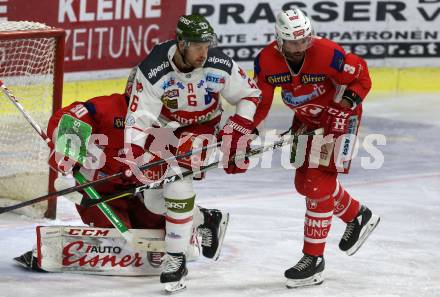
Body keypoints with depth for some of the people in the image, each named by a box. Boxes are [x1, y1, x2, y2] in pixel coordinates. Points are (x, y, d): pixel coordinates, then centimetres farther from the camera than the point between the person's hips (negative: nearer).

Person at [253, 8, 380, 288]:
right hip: (306, 117, 7)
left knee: (319, 182, -14)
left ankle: (314, 259, -8)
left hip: (338, 115, -7)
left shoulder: (328, 54, -31)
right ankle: (358, 216, 38)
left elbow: (360, 74, -16)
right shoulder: (266, 60, -17)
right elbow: (261, 99, -5)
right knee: (305, 182, 13)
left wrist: (347, 102, -25)